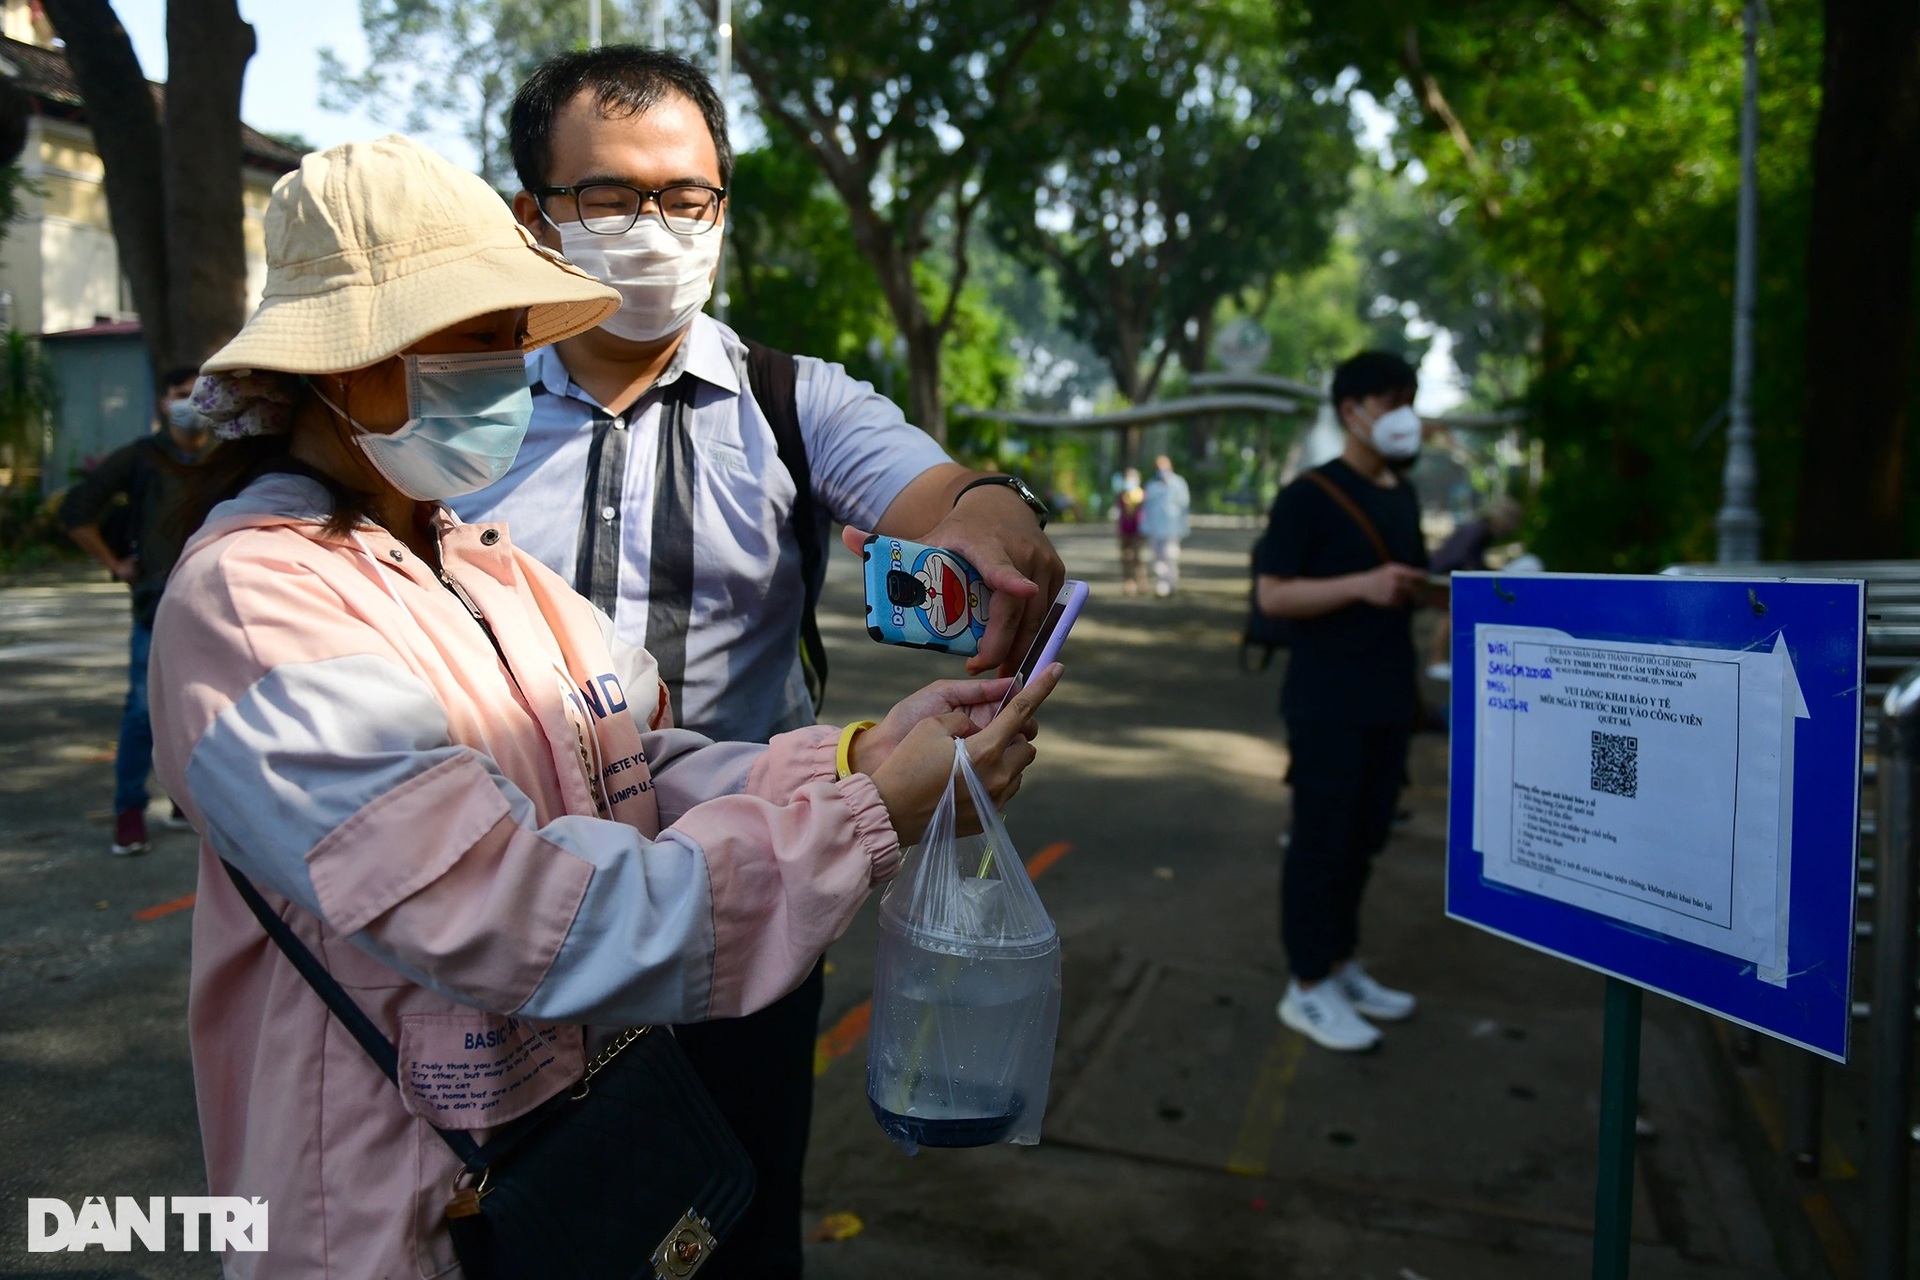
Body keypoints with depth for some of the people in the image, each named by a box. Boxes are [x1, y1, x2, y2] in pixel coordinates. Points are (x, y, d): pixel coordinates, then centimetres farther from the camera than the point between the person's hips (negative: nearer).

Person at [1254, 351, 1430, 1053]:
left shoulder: (1403, 496, 14)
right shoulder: (1309, 496, -10)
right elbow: (1272, 595, -16)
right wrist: (1363, 585, -25)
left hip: (1388, 701, 8)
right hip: (1328, 704, -8)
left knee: (1364, 838, 15)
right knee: (1322, 841, -1)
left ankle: (1341, 963, 29)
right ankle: (1308, 987, 10)